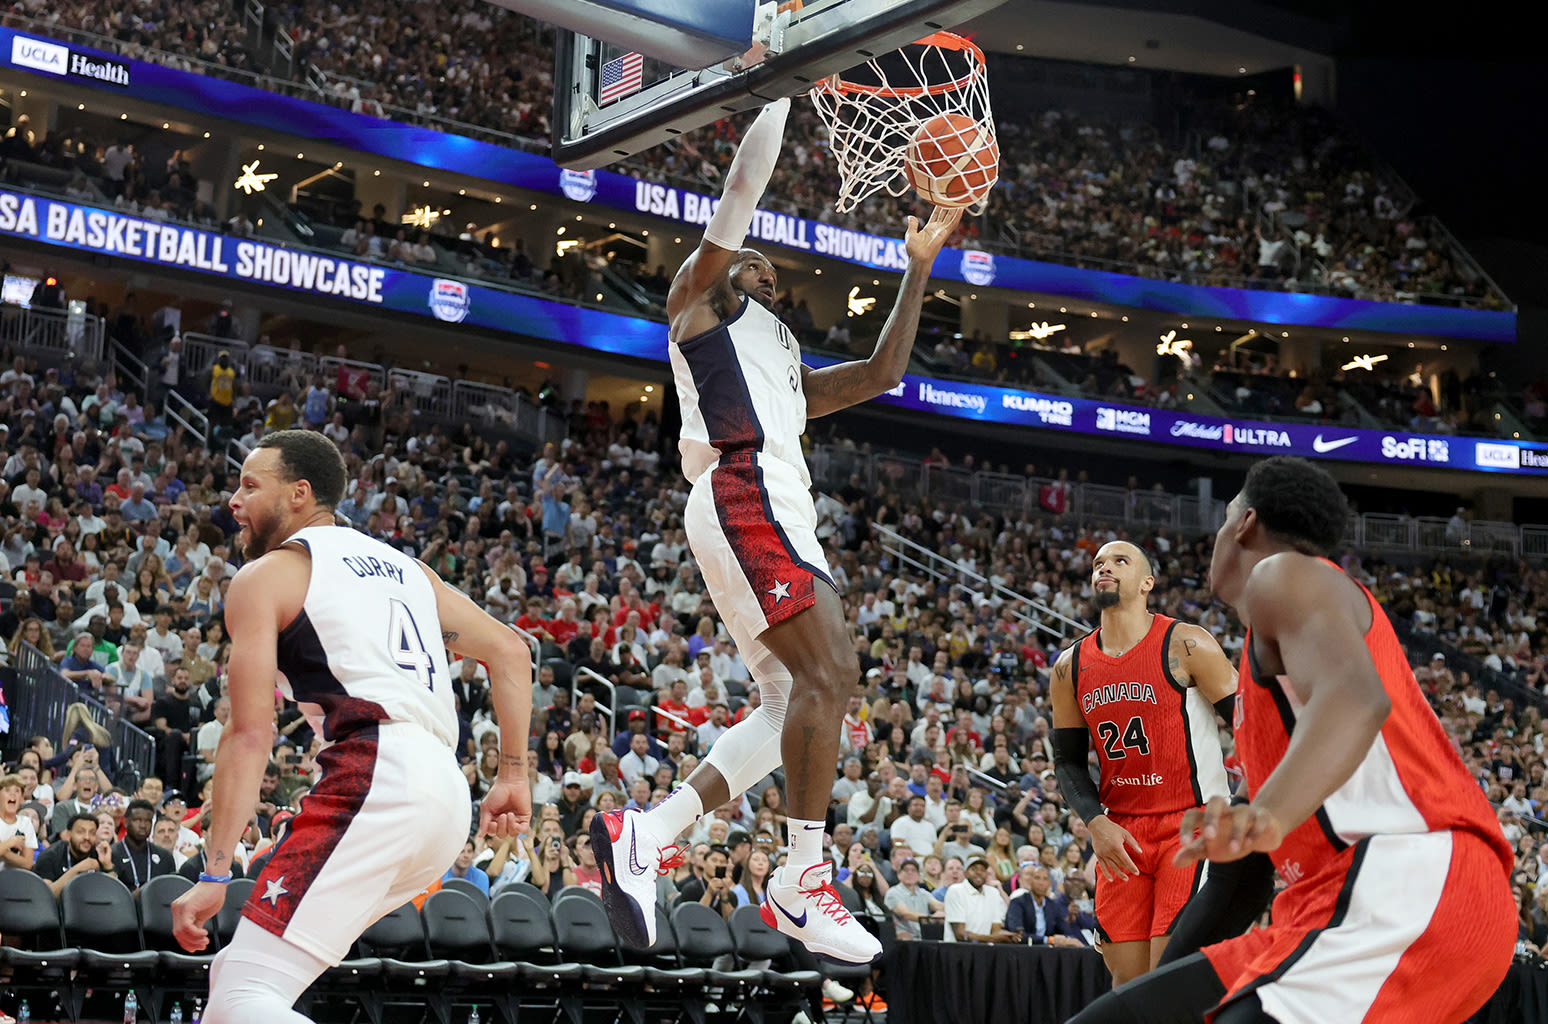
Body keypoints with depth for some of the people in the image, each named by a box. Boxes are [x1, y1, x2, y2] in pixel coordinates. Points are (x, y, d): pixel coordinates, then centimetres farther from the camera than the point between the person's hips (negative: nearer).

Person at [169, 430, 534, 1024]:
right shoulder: (404, 567, 28)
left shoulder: (265, 575, 7)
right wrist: (513, 774, 19)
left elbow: (250, 735, -3)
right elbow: (509, 652, 21)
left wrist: (214, 874, -5)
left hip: (374, 776, -8)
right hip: (448, 794, 8)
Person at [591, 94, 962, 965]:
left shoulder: (782, 365, 37)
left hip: (772, 510, 9)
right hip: (746, 494, -9)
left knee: (794, 702, 1)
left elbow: (881, 373, 33)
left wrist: (920, 267, 34)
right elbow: (746, 183, 7)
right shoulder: (698, 292, 15)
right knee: (829, 672, -19)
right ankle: (805, 881, -18)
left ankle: (647, 834, -2)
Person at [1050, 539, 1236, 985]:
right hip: (1120, 835, 5)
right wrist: (1095, 823, -5)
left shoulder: (1187, 646, -8)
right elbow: (1067, 760, 13)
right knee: (1126, 980, 7)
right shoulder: (1070, 667, 7)